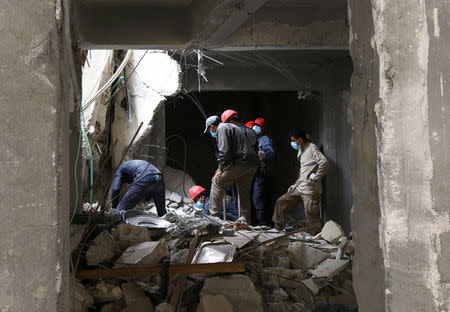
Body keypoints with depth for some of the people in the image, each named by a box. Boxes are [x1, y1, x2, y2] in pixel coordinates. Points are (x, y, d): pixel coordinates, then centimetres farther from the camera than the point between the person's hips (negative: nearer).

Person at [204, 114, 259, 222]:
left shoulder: (221, 129, -2)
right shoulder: (232, 127, 29)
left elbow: (224, 151, -15)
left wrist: (221, 169, -9)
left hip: (240, 163, -9)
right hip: (252, 164, 9)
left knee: (217, 182, 2)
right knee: (244, 194, 15)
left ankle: (214, 214, 2)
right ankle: (245, 221, 16)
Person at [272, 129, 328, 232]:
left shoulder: (312, 148, -9)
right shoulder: (301, 150, 19)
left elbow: (324, 163, -21)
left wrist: (315, 178, -16)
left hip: (309, 188, -9)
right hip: (298, 187, 9)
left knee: (311, 214, -11)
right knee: (281, 202, 9)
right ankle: (278, 229, 17)